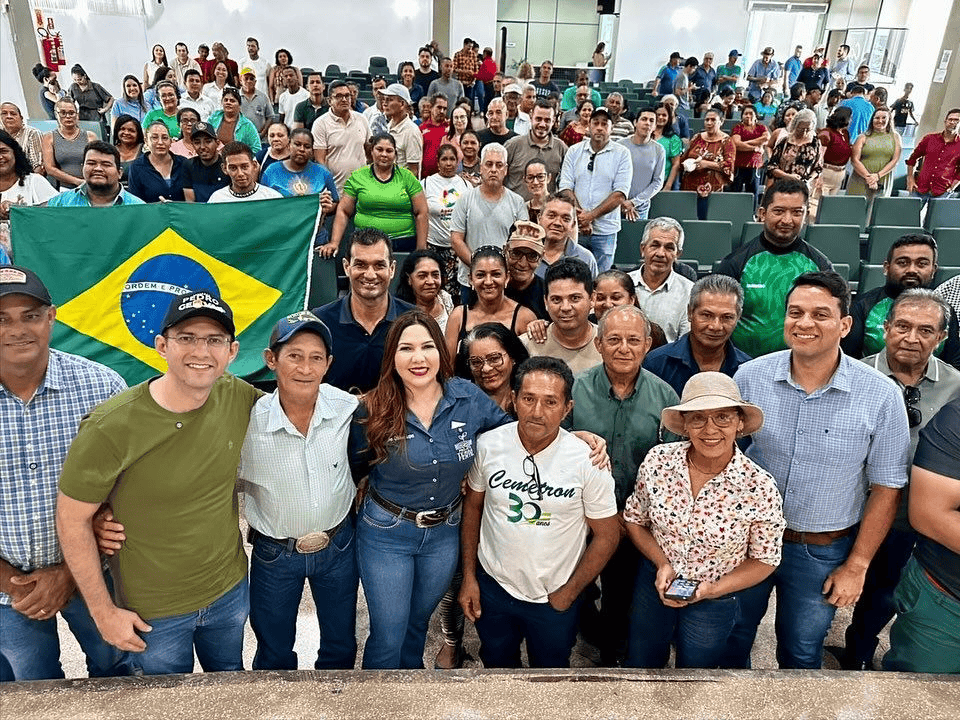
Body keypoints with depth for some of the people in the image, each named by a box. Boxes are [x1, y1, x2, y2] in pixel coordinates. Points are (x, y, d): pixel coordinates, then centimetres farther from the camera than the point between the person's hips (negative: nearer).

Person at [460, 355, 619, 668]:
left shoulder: (588, 460, -20)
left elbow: (607, 535, -9)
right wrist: (469, 576, 2)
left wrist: (568, 594, -6)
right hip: (493, 586, 2)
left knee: (550, 667, 22)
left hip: (555, 598, -2)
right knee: (496, 664, 25)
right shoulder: (488, 445, -14)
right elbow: (473, 505, 2)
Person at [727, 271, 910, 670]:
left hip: (823, 553, -1)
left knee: (801, 653, 19)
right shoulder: (749, 376, -12)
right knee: (732, 637, 21)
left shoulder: (881, 396, -15)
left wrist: (857, 566, -4)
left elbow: (886, 487, -6)